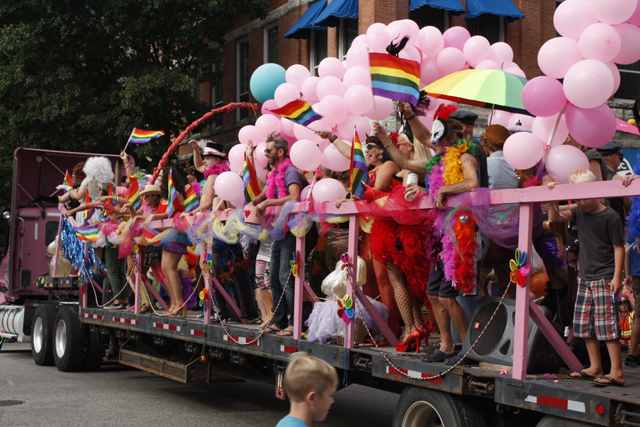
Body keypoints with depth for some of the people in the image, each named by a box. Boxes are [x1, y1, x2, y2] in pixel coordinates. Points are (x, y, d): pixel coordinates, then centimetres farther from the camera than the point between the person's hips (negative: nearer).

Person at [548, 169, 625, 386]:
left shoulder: (610, 217, -10)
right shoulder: (579, 212, 8)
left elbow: (619, 247, -9)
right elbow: (556, 217, 2)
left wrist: (617, 276, -14)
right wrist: (552, 201, -15)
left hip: (605, 279, -7)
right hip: (584, 277, 7)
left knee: (607, 324, -9)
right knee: (584, 324, 9)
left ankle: (616, 372, -5)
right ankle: (595, 367, 20)